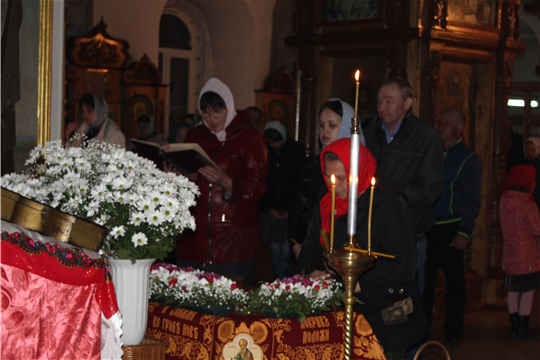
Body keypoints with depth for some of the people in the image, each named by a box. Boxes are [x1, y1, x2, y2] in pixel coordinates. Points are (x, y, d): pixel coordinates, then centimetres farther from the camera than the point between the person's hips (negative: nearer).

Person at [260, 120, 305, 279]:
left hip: (290, 208, -2)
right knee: (275, 248, 0)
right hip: (270, 209, 2)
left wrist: (290, 209, -6)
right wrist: (269, 208, -1)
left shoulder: (295, 150, 1)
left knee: (287, 249, -9)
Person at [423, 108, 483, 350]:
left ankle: (453, 335, 9)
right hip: (426, 227, 5)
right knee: (424, 279, 6)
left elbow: (472, 201, -4)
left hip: (450, 228, -4)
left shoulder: (469, 159, 0)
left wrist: (464, 233, -13)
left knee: (453, 282, 2)